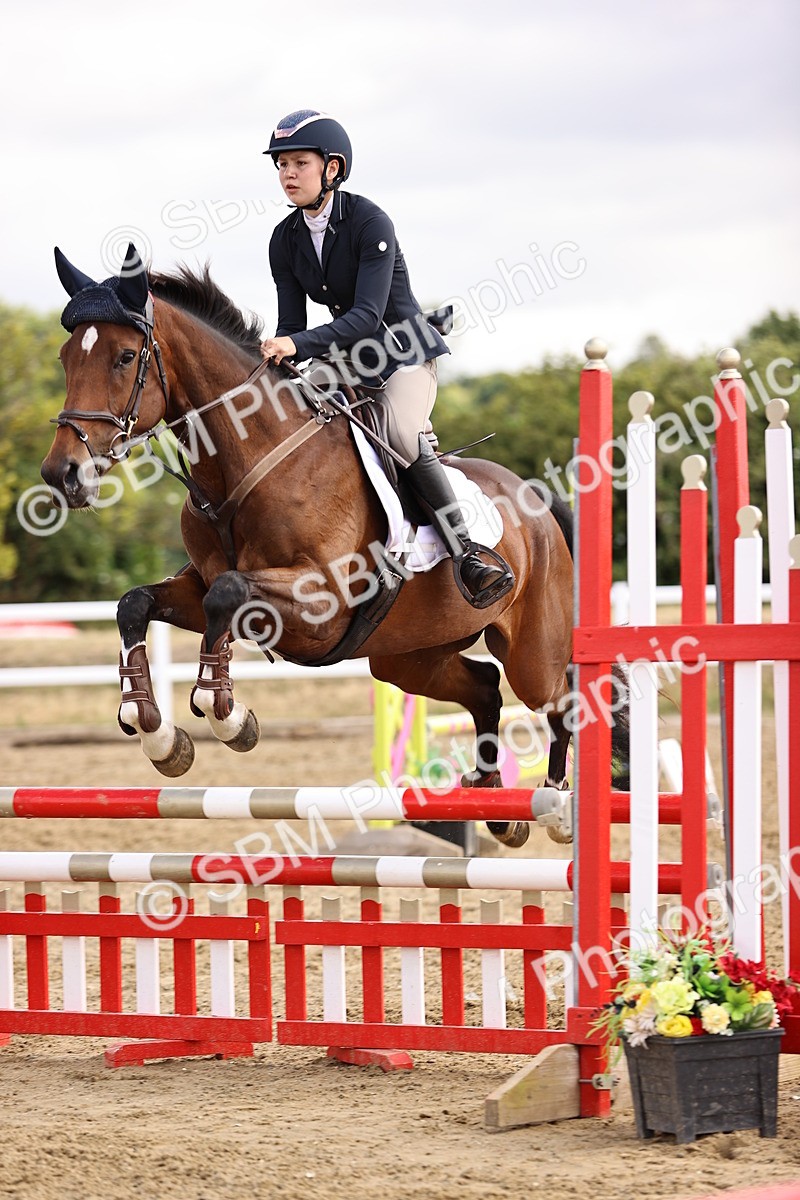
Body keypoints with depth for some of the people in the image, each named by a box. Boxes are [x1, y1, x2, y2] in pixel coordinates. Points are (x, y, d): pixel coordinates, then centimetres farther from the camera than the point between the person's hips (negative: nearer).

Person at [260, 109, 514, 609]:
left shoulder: (370, 223, -20)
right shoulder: (286, 240, 0)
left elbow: (367, 315, -28)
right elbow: (291, 324, 1)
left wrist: (299, 344, -40)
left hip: (403, 348, -7)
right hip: (347, 356, 7)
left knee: (405, 437, -31)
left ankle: (467, 555, -28)